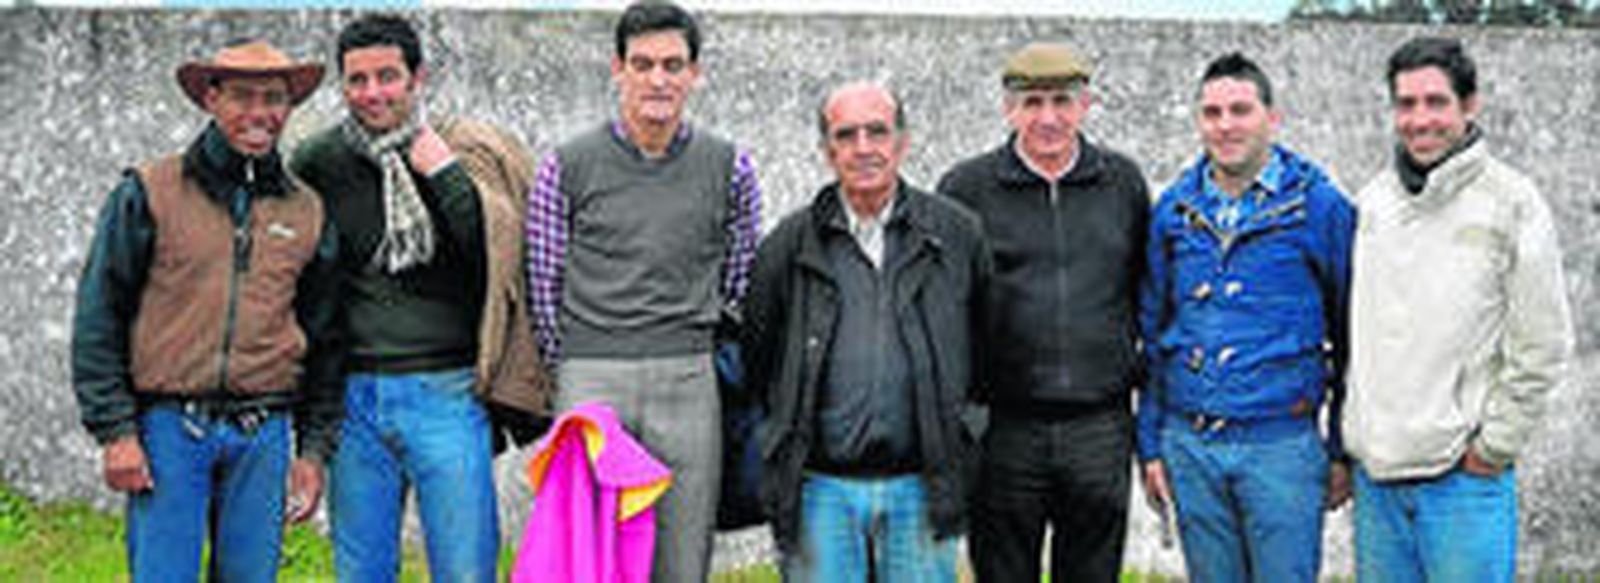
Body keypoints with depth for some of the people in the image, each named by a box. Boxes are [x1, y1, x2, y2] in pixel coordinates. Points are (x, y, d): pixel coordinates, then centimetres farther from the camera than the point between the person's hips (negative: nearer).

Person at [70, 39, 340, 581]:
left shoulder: (306, 211, 11)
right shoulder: (150, 192, 1)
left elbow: (324, 342, 16)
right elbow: (98, 318, 1)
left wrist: (314, 449, 11)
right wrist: (115, 430, -5)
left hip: (263, 435, 3)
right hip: (168, 428, -3)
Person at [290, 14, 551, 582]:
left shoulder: (471, 151, 1)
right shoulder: (317, 162, 7)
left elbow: (500, 247, -10)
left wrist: (439, 167, -13)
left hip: (446, 392, -2)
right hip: (354, 398, 3)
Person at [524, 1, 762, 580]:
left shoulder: (729, 168, 5)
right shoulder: (568, 166, 1)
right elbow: (543, 286, 9)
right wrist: (574, 372, 10)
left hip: (689, 386, 1)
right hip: (591, 384, -1)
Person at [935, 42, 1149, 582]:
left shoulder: (1124, 183, 8)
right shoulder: (966, 188, 0)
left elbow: (1146, 290, 18)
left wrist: (1138, 366, 13)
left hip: (1100, 430, 2)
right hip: (1004, 429, -2)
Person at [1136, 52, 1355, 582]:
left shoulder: (1319, 206, -2)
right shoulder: (1174, 210, 8)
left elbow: (1349, 337, 2)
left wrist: (1342, 451, 0)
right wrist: (1150, 445, 11)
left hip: (1282, 444, -3)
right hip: (1189, 445, 4)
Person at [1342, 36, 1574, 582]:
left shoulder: (1512, 203, -5)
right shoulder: (1371, 200, 10)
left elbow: (1542, 349, -6)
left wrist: (1492, 448, -7)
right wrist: (1353, 436, 11)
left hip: (1464, 477, -5)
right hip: (1375, 474, 5)